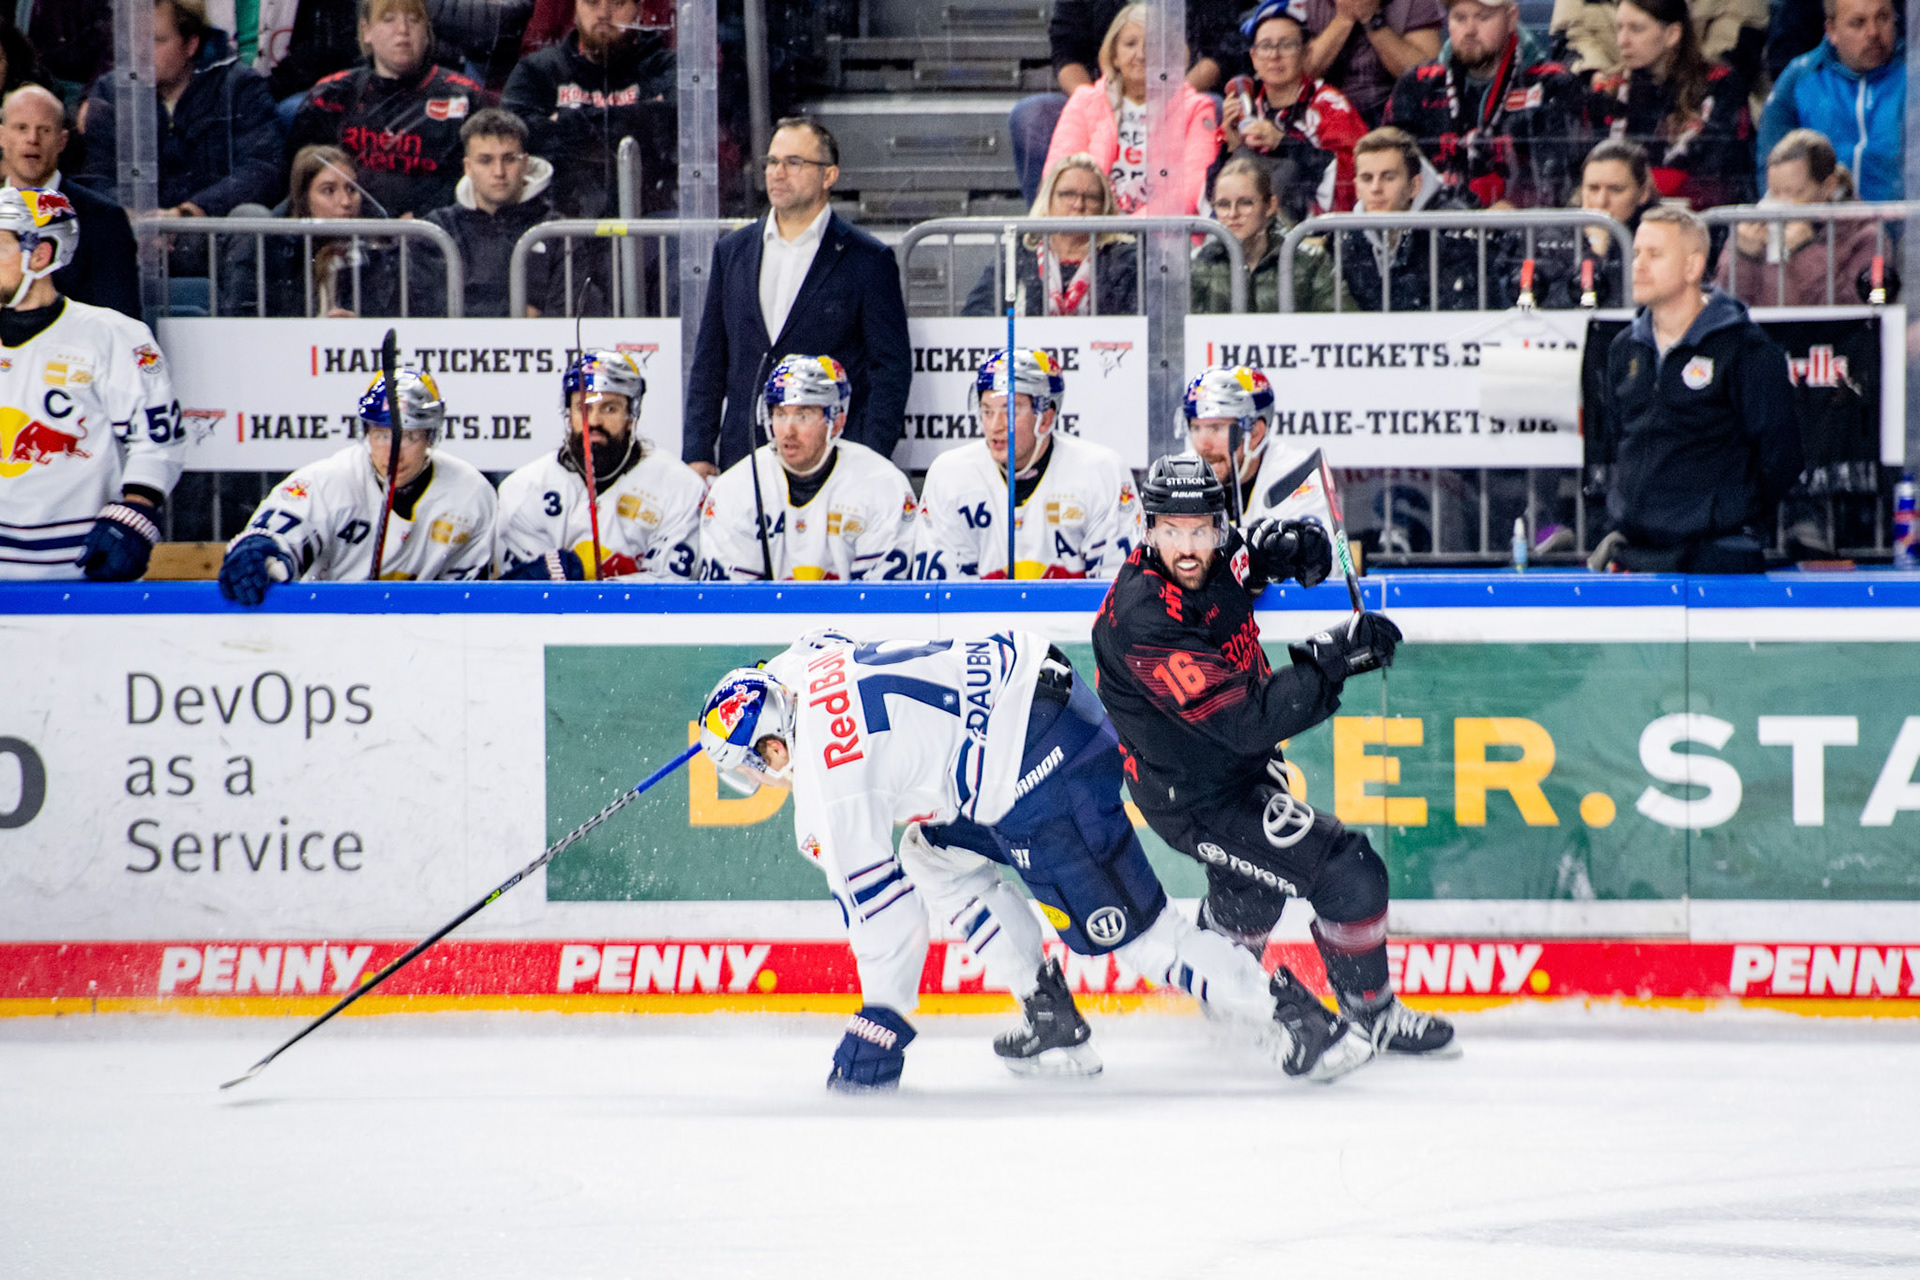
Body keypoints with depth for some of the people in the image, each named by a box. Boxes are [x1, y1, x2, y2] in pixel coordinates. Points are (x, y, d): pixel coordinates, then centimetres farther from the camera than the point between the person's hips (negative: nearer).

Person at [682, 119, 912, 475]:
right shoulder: (732, 251, 15)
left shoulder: (868, 260, 3)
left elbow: (891, 367, 1)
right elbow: (709, 362, 17)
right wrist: (698, 453, 9)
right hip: (742, 456, 4)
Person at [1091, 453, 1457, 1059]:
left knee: (1253, 885, 34)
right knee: (1348, 874, -15)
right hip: (1197, 800, -9)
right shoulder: (1145, 623, -35)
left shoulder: (1220, 560, -11)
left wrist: (1287, 541, -7)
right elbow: (1244, 722, -37)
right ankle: (1371, 1012, 7)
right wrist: (1329, 661, -39)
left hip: (1242, 764, 9)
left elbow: (1253, 552, 16)